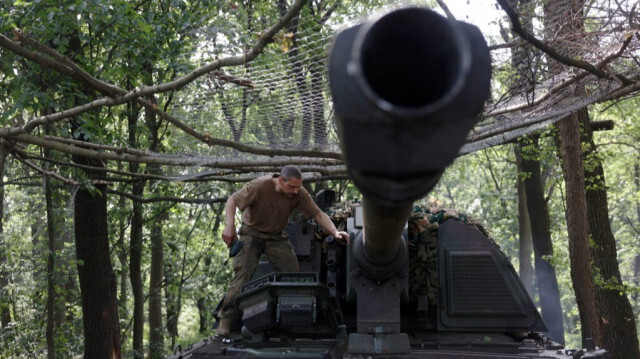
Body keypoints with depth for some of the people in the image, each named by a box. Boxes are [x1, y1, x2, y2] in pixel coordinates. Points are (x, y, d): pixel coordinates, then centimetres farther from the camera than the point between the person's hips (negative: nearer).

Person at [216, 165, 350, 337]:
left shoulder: (299, 193, -16)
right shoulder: (260, 186, -26)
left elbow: (318, 214, -10)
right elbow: (232, 201, -20)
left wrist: (335, 232, -25)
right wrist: (229, 226, -33)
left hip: (277, 237, 4)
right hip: (251, 234, -4)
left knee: (292, 274, -7)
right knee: (242, 273, -16)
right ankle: (226, 319, -10)